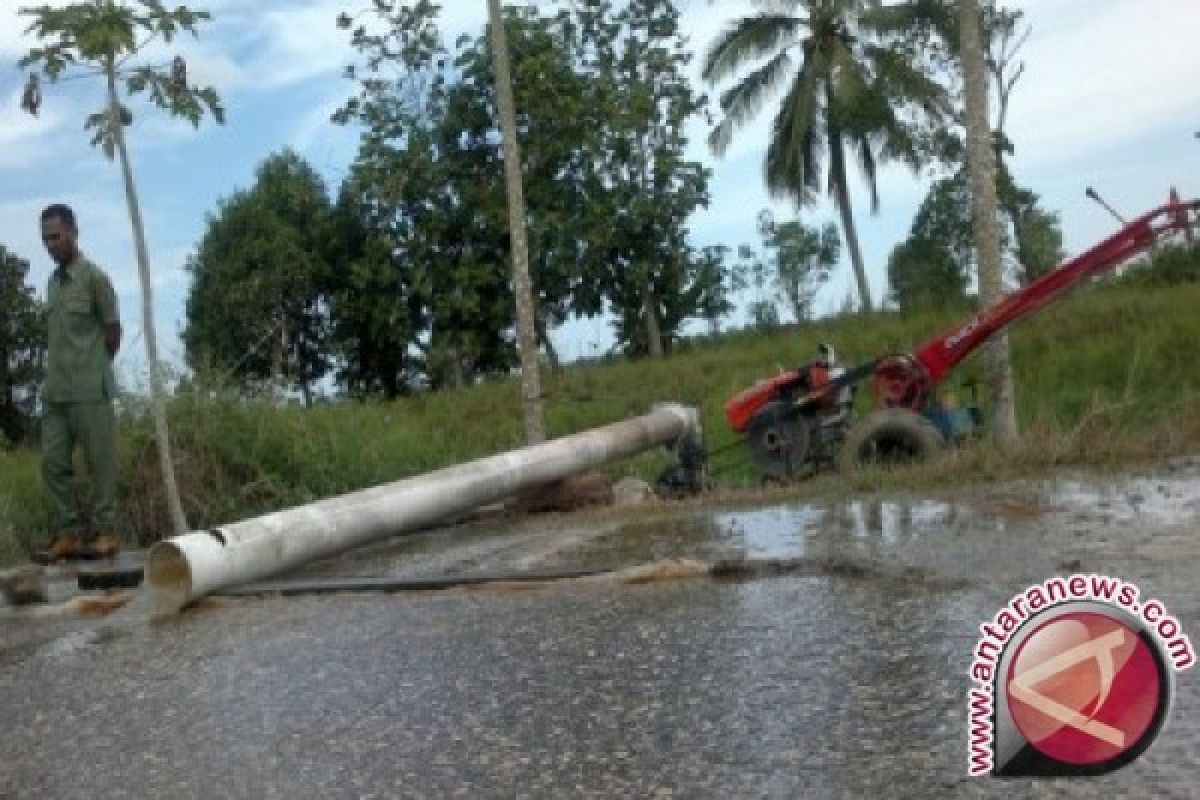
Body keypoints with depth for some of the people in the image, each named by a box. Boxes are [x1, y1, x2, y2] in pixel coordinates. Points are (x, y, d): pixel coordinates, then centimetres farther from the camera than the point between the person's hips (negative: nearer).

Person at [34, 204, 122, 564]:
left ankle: (103, 533, 7)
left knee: (100, 463, 0)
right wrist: (56, 377, 12)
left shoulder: (94, 277, -6)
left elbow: (113, 332, -1)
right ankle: (68, 534, 12)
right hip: (55, 391, 7)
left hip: (89, 390, -7)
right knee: (53, 464, 5)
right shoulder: (52, 282, 14)